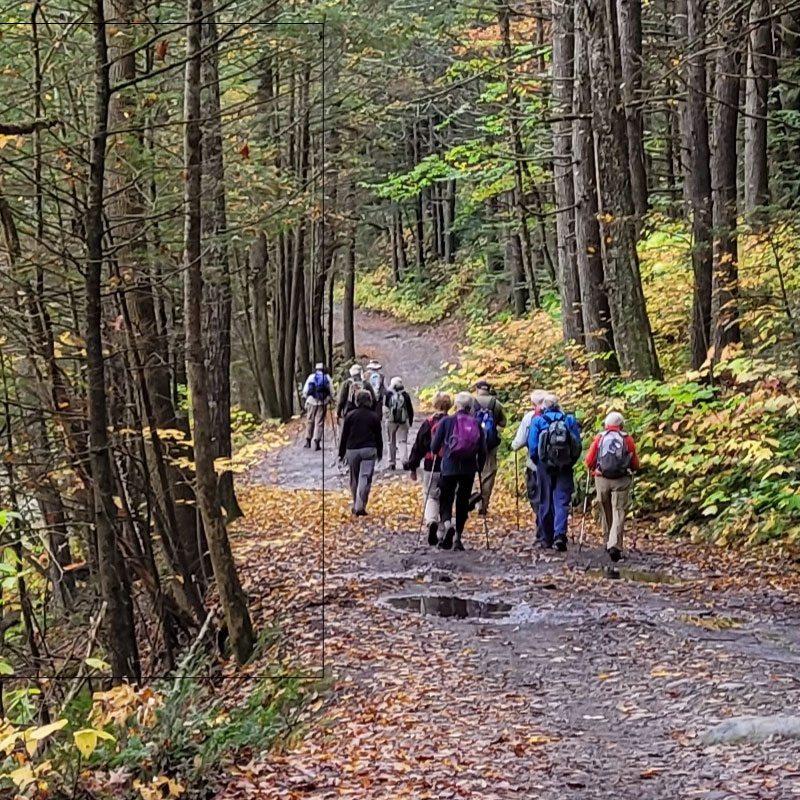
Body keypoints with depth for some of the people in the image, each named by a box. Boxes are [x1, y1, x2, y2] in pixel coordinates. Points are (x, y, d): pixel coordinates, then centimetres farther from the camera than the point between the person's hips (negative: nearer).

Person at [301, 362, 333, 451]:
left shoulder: (311, 377, 4)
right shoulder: (327, 377, 3)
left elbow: (305, 391, 4)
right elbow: (331, 391, 2)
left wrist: (306, 397, 21)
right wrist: (329, 398, 18)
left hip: (311, 401, 1)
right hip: (322, 402, -1)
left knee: (310, 421, 14)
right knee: (319, 422, 0)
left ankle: (308, 440, 16)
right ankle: (316, 441, -8)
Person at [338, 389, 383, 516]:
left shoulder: (350, 415, 1)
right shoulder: (373, 417, 3)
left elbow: (344, 435, 3)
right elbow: (378, 437, 9)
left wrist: (341, 453, 10)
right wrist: (379, 453, 21)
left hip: (352, 450, 1)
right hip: (368, 449, -1)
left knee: (354, 478, 14)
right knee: (365, 478, -5)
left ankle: (356, 505, 22)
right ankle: (360, 506, -15)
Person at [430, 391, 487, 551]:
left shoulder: (446, 422, -3)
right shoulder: (476, 424, 3)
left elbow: (434, 446, -1)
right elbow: (483, 451, 2)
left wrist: (435, 453, 21)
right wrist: (480, 467, 16)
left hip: (449, 467, -2)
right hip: (469, 469, 2)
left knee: (446, 499, 6)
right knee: (463, 502, 12)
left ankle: (447, 524, -23)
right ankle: (458, 537, 13)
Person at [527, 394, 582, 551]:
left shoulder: (537, 421, -1)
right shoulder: (570, 420, 3)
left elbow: (532, 446, -3)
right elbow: (578, 445, 2)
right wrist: (571, 462, 12)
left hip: (545, 466, 0)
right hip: (565, 467, 0)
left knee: (545, 502, 9)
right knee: (562, 501, -1)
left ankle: (546, 539, 15)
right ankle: (560, 535, -19)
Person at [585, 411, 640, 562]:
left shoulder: (599, 438, 2)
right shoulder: (628, 439, 0)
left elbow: (589, 461, 2)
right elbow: (635, 464, 1)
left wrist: (595, 468, 23)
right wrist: (629, 469, 23)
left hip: (601, 478, 2)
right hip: (622, 480, -2)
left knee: (605, 511, 17)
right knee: (618, 512, -4)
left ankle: (608, 541, 28)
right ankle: (615, 545, -18)